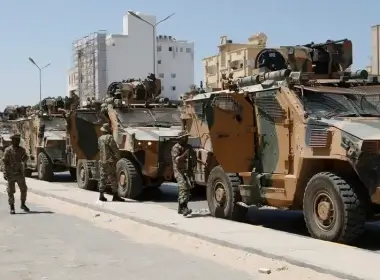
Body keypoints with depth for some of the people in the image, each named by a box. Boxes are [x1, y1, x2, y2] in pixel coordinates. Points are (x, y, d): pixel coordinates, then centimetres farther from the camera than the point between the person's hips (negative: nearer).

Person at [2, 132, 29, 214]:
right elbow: (5, 162, -6)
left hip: (20, 173, 4)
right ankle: (12, 207, 9)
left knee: (24, 189, 5)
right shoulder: (8, 150, -6)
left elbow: (24, 161, 12)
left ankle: (23, 204, 22)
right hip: (11, 174, -4)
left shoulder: (22, 150, 6)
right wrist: (5, 173, -12)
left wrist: (25, 158, -13)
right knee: (11, 191, 1)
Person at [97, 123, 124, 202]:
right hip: (110, 161, -7)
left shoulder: (100, 139, 11)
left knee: (103, 178, 10)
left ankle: (101, 195, 8)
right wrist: (117, 158, -6)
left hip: (102, 161, 7)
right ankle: (115, 195, -2)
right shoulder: (109, 137, -13)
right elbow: (115, 149, -15)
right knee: (113, 178, -3)